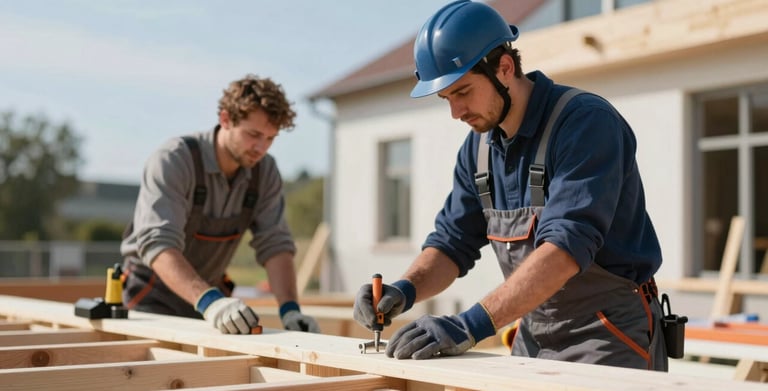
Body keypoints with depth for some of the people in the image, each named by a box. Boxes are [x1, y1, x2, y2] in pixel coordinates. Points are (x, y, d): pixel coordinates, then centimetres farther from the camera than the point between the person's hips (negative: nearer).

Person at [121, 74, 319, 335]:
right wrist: (209, 301, -50)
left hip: (210, 291, 4)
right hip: (153, 293, -4)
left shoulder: (265, 172, -8)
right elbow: (157, 243, -35)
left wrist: (290, 310, -27)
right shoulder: (173, 161, -24)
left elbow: (274, 244, -11)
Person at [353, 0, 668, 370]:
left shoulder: (586, 123, -20)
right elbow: (453, 241, 7)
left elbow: (565, 247, -31)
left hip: (610, 340, -6)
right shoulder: (479, 145, 3)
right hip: (532, 339, 7)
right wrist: (405, 290, -13)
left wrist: (471, 325, -37)